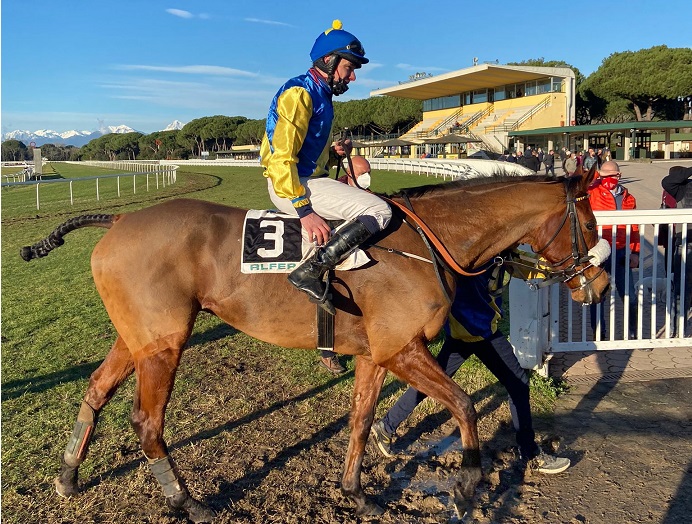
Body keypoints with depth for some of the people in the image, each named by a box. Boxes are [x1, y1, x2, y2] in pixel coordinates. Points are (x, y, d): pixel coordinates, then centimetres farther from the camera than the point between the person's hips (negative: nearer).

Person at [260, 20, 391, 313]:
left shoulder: (321, 96, 19)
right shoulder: (300, 93, -12)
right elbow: (281, 157, -21)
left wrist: (334, 152, 6)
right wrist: (304, 209, -26)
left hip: (309, 180, 10)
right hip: (291, 185, -10)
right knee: (379, 211, -20)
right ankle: (311, 270, -28)